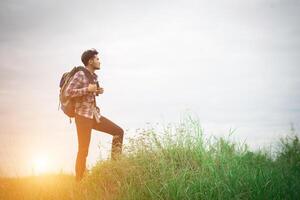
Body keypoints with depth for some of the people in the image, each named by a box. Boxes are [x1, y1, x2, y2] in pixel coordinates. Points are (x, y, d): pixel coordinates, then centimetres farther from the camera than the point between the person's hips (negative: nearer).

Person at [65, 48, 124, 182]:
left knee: (119, 132, 7)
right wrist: (88, 89, -21)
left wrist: (97, 92, 5)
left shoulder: (93, 76, 13)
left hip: (95, 115, 8)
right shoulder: (80, 75, -12)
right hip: (83, 116, -8)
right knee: (83, 150, -4)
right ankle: (79, 182, 6)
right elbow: (68, 92, -20)